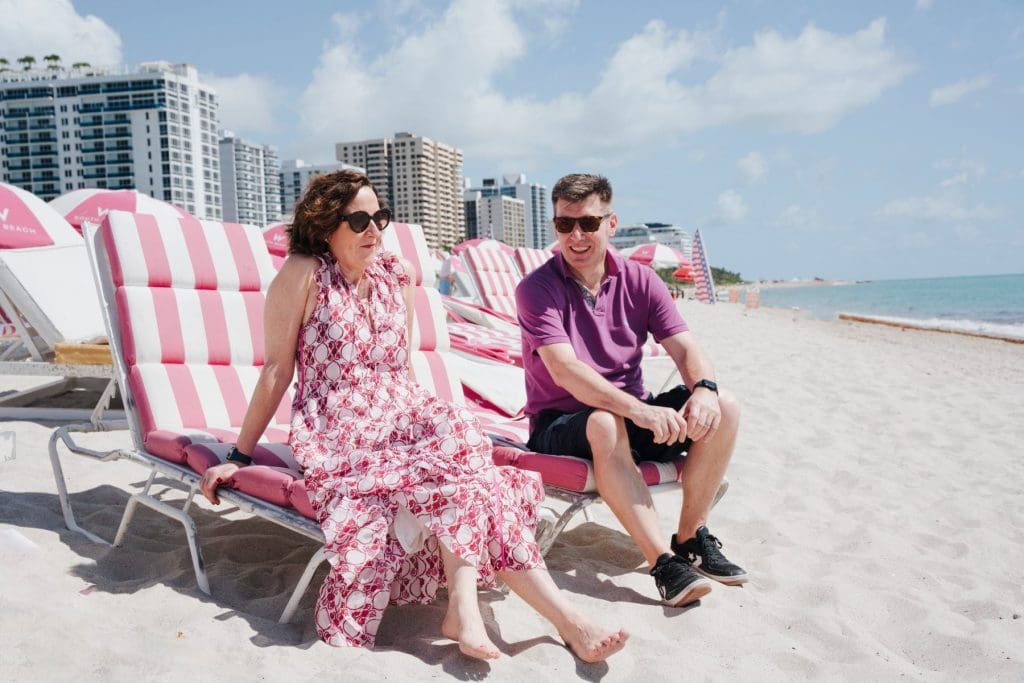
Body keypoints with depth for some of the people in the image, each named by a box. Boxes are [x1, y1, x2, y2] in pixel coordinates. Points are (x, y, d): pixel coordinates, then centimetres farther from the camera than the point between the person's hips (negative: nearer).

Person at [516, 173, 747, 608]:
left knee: (724, 408, -15)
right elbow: (565, 370, -26)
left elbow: (685, 346, -5)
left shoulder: (639, 280, 2)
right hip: (560, 426, -5)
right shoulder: (537, 289, -13)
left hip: (632, 414, 5)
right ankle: (663, 561, -33)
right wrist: (638, 409, -39)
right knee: (606, 424, -38)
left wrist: (704, 388, -29)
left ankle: (690, 538, -5)